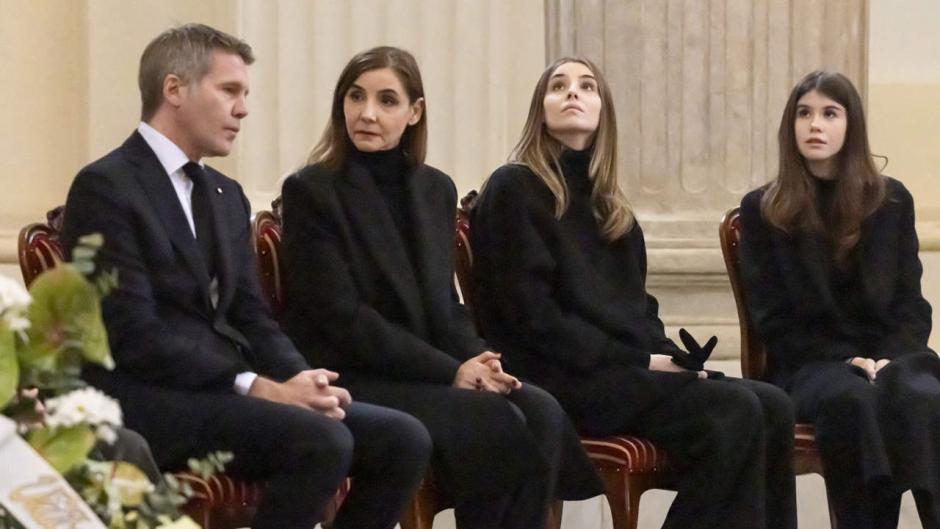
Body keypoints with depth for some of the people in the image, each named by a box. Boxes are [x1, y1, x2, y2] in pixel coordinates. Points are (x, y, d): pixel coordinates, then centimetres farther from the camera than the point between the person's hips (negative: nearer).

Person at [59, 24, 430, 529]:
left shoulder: (226, 195, 20)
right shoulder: (105, 187, -7)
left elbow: (251, 318, 16)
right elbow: (134, 334, -16)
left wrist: (302, 382, -6)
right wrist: (258, 388, -20)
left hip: (225, 390, 8)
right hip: (148, 404, -8)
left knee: (403, 439, -9)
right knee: (322, 441, -30)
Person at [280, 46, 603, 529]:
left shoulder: (436, 190, 14)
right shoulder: (311, 192, -6)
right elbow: (343, 317, -13)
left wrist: (477, 360, -7)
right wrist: (451, 371, -17)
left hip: (430, 374, 6)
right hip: (349, 380, -6)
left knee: (541, 413, -21)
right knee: (499, 425, -27)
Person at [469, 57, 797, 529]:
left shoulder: (608, 206, 22)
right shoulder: (514, 189, -2)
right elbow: (531, 316, -12)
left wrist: (672, 358, -1)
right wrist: (638, 362, -13)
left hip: (627, 370, 8)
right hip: (561, 381, -8)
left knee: (773, 407, -14)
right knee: (735, 414, -26)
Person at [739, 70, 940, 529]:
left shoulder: (891, 200, 11)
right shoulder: (762, 211, 6)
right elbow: (773, 319, 2)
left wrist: (888, 359, -11)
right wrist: (846, 361, -12)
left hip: (888, 356, 2)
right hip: (808, 364, -2)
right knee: (852, 399, -38)